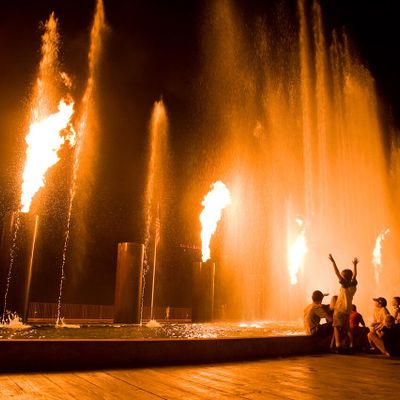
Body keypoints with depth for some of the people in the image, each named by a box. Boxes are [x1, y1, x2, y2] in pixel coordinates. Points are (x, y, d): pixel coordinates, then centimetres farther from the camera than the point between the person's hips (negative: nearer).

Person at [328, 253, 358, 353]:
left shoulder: (345, 284, -14)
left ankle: (338, 346, -11)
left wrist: (333, 261, -21)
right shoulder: (353, 284, 3)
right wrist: (354, 265, 31)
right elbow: (354, 275, 20)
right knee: (347, 328, 16)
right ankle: (351, 346, 15)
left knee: (336, 327, -3)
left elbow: (337, 273, -20)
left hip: (339, 309, -7)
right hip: (348, 310, 7)